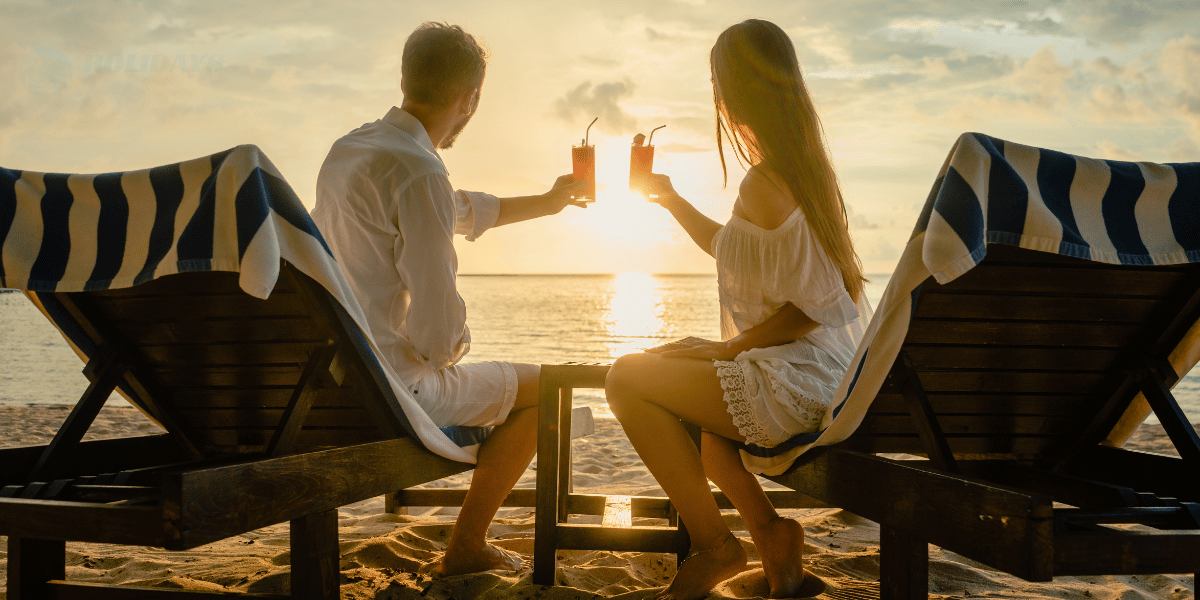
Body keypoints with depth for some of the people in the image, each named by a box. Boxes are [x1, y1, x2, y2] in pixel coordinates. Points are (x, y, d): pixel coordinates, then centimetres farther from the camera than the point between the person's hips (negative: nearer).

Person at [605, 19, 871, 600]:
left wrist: (732, 345, -12)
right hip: (829, 375, 10)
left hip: (797, 386, -10)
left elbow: (811, 305, -23)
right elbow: (735, 251, 27)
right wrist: (672, 200, 29)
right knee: (681, 391, 28)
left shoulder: (763, 185, -20)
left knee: (627, 377, -7)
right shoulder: (804, 165, 11)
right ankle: (769, 530, 19)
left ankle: (714, 544, 0)